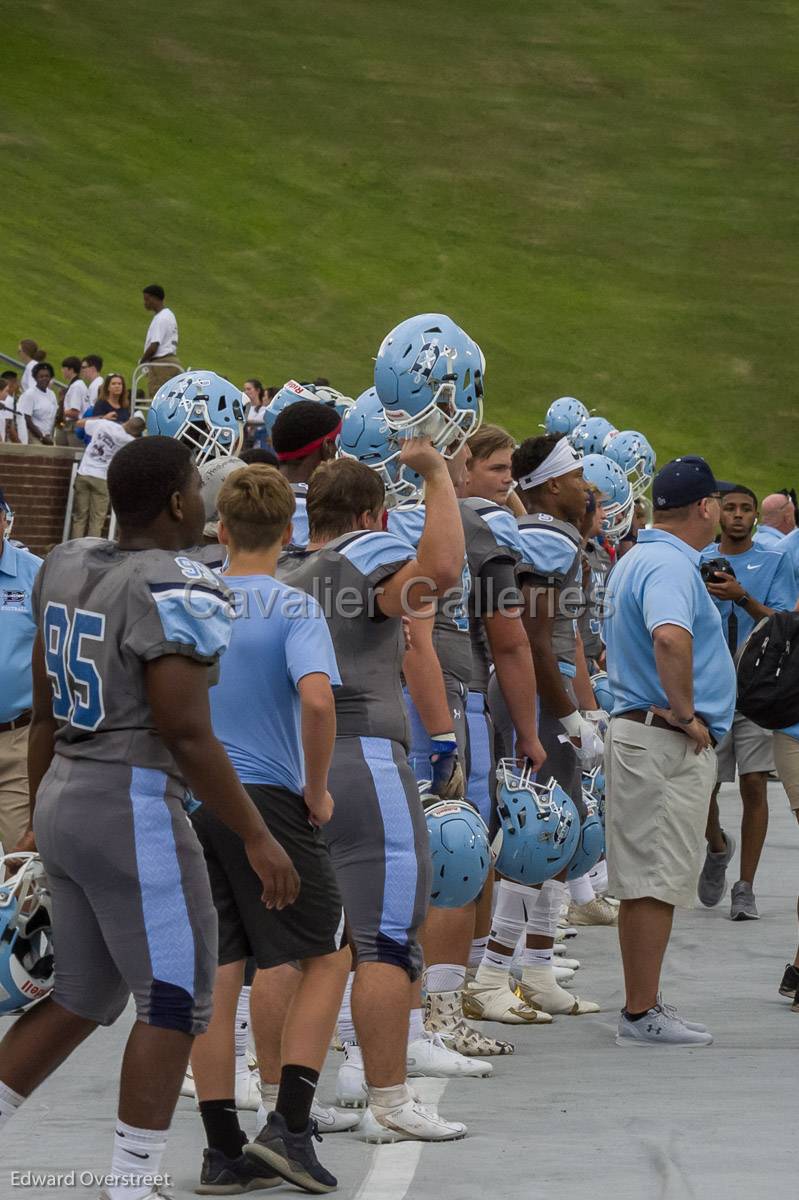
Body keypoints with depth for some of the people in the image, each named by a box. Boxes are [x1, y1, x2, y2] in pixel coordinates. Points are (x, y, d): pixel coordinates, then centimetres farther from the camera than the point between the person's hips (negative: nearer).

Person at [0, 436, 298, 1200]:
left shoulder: (65, 570, 8)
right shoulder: (175, 592, -16)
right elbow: (187, 736, -18)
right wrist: (258, 839, -12)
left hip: (63, 798, 9)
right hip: (133, 811, -9)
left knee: (82, 999, 18)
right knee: (176, 1002, 3)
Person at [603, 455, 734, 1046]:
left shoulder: (635, 560, 17)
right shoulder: (670, 564, -17)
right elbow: (671, 636, -36)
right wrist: (684, 713, -25)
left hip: (635, 729, 10)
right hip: (668, 745, -10)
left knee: (645, 881, 14)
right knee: (659, 881, -7)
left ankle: (642, 1006, 19)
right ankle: (643, 1014, -4)